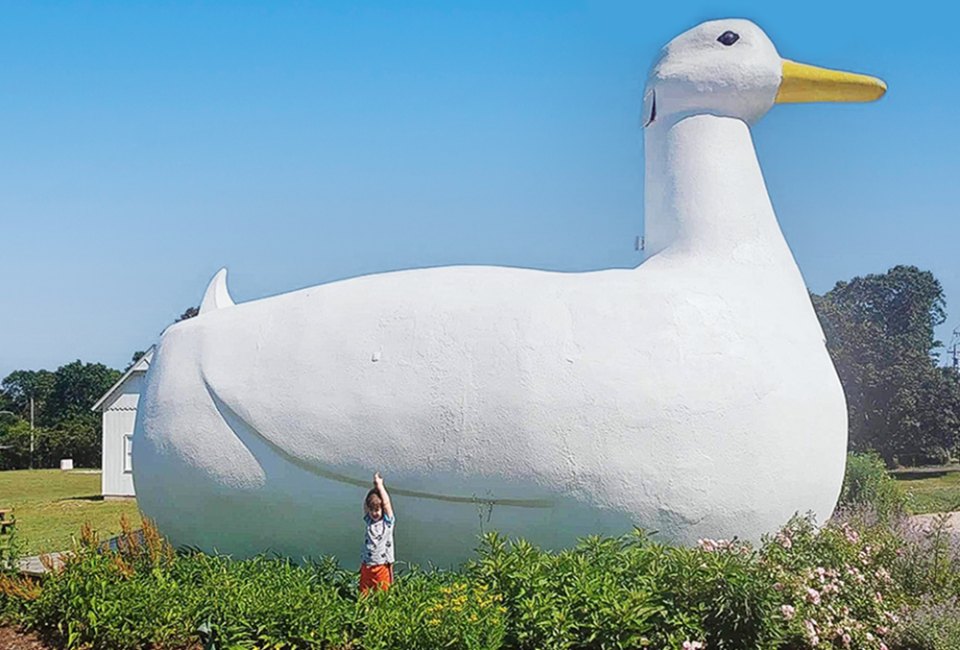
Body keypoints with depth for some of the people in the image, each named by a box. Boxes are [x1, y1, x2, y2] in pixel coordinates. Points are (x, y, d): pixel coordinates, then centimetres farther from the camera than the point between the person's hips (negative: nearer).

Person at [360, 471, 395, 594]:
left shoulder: (387, 521, 0)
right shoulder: (368, 520, 9)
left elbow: (386, 503, -9)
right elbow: (365, 503, 3)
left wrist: (380, 486, -2)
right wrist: (374, 487, 1)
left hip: (382, 566, -3)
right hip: (366, 565, 3)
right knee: (364, 594, 4)